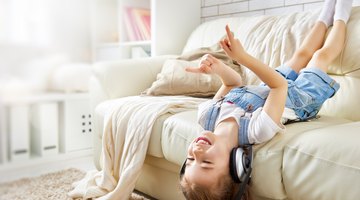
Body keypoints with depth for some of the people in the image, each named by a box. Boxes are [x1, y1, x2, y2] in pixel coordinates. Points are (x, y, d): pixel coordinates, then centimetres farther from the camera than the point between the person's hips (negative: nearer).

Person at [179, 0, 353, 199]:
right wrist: (242, 57, -44)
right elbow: (280, 84, -40)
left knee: (301, 55, 23)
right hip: (300, 98, -4)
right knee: (322, 55, 14)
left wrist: (217, 67, -41)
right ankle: (340, 17, 46)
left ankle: (325, 17, 53)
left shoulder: (206, 115, -36)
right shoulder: (257, 131, -51)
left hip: (266, 90, 4)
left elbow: (233, 83, -19)